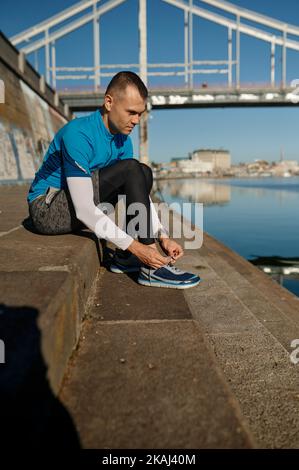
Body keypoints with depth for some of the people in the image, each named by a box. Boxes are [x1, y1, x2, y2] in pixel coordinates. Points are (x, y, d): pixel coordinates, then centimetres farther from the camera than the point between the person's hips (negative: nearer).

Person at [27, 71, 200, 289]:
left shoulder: (122, 139, 1)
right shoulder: (78, 134, -25)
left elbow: (140, 195, 3)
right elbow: (85, 210, -29)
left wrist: (163, 237, -9)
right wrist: (136, 247, -29)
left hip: (78, 208, 8)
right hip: (46, 208, -8)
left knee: (144, 173, -2)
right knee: (130, 169, -23)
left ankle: (124, 258, -4)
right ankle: (151, 267, -23)